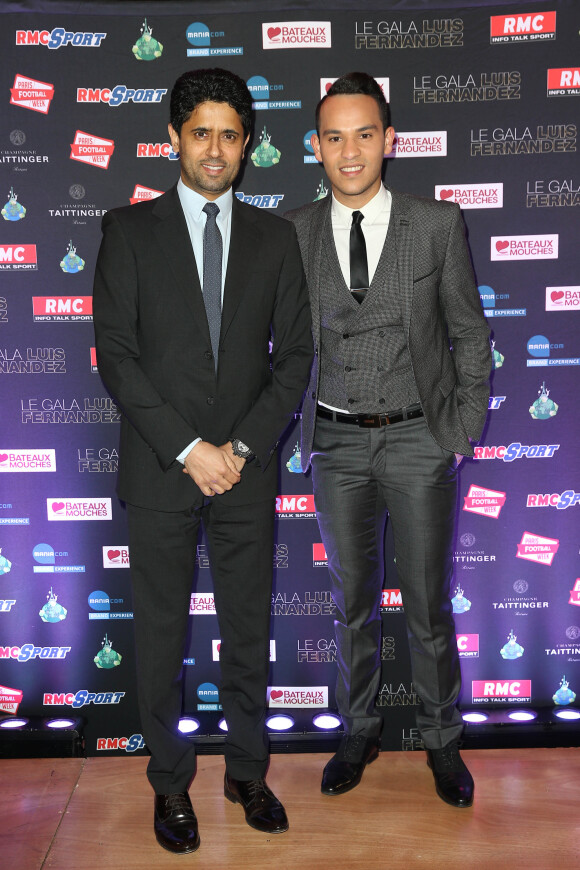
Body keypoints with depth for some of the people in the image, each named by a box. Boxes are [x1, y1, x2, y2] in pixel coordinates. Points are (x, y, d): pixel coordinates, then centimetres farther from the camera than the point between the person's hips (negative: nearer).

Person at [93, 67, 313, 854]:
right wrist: (188, 449, -12)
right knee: (163, 634, 9)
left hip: (247, 467, 2)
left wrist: (242, 447, -8)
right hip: (160, 469, -1)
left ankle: (247, 771, 32)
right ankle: (170, 782, 29)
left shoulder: (274, 237, 8)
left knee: (249, 629, 11)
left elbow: (294, 355, 4)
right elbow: (116, 354, -5)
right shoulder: (129, 229, 2)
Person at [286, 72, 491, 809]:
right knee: (352, 601, 14)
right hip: (337, 444, 2)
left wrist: (466, 430, -2)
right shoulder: (294, 231, 2)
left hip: (421, 440, -1)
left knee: (429, 604, 8)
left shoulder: (438, 224, -2)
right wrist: (300, 429, 1)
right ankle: (357, 733, 34)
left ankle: (442, 740, 30)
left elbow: (469, 334, 2)